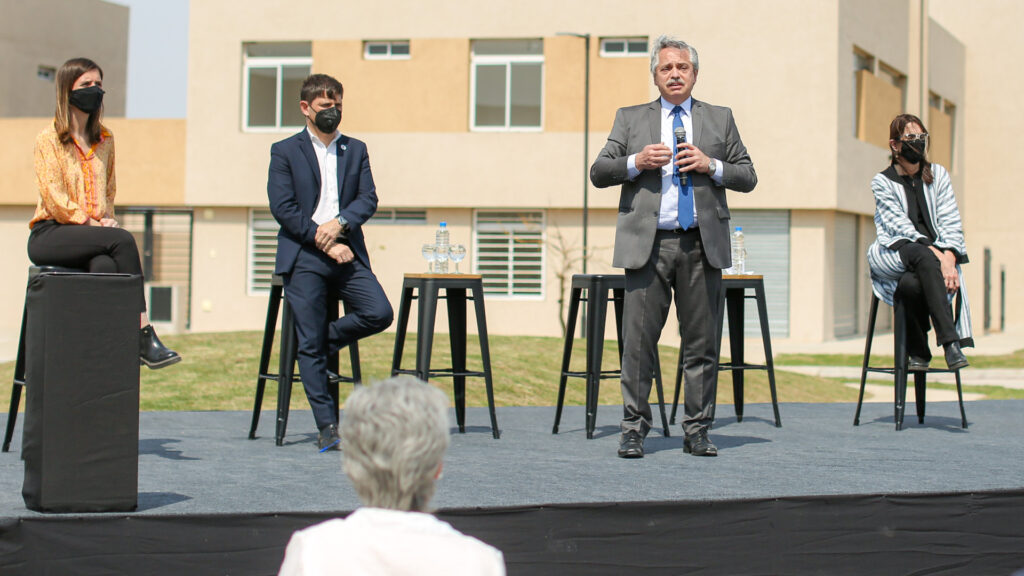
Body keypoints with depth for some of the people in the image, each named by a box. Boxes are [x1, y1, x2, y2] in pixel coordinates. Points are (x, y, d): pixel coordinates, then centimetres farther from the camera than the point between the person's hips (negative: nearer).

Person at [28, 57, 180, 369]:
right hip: (50, 235, -4)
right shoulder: (49, 139, -1)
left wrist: (107, 218, 3)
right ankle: (143, 335, -30)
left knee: (104, 266, -33)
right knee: (122, 239, -30)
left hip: (91, 233, 5)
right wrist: (93, 224, -17)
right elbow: (54, 197, -9)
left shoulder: (105, 139, 18)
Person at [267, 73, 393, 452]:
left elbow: (368, 199, 6)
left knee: (379, 313, -16)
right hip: (303, 257, -3)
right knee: (310, 344, -5)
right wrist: (325, 244, -11)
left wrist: (340, 223, -14)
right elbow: (283, 208, -4)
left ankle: (327, 339, 11)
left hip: (347, 254, 3)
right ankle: (328, 426, 0)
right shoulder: (285, 152, 6)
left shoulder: (355, 150, 16)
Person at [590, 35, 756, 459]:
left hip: (702, 245, 1)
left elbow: (748, 177, 12)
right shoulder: (630, 119, 14)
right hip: (648, 244, -1)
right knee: (639, 340, -4)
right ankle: (633, 429, 4)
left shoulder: (720, 119, 16)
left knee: (702, 342, 3)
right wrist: (636, 162, -10)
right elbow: (598, 173, 7)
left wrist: (711, 166, -5)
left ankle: (697, 431, 10)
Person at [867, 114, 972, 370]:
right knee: (923, 256, -38)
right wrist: (934, 253, -24)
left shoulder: (938, 175, 13)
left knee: (913, 283, -36)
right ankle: (950, 342, -46)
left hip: (937, 255, 2)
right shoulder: (882, 182, 4)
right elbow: (899, 225, -9)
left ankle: (917, 352, -20)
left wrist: (948, 258, -17)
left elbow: (951, 223, 4)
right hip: (894, 252, -1)